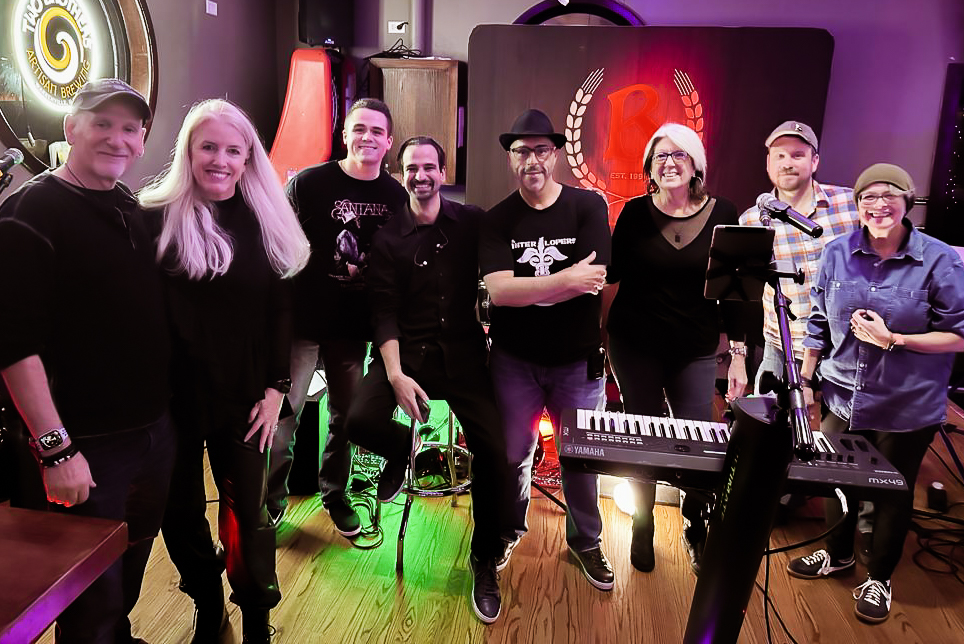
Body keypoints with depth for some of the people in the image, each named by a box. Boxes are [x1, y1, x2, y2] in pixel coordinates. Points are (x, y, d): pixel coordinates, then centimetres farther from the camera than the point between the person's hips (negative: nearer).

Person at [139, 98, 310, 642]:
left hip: (244, 396, 1)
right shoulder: (156, 217, -6)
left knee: (248, 512, 7)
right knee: (181, 512, 13)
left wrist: (276, 388, -1)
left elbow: (280, 309, 3)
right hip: (174, 395, -1)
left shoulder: (264, 221, 1)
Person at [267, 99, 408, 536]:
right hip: (302, 320, -3)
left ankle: (335, 495, 33)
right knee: (283, 412, 1)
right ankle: (273, 496, 22)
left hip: (355, 325, 3)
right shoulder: (309, 183, -5)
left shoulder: (396, 197, 4)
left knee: (346, 415, 13)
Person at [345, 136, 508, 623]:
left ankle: (485, 560, 11)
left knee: (493, 448, -14)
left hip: (462, 350, 0)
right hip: (406, 350, 0)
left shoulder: (472, 223, 5)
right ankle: (403, 447, 16)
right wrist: (395, 374, -15)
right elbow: (384, 311, -4)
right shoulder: (388, 238, 3)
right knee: (361, 421, -24)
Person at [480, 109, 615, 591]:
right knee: (512, 453, 13)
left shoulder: (588, 207, -5)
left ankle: (585, 541, 37)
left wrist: (525, 289, -16)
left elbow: (595, 281, -18)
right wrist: (566, 280, -20)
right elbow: (498, 290, -17)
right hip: (514, 360, 1)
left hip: (578, 360, 0)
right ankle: (509, 532, 40)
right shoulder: (498, 220, -2)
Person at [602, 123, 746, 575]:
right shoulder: (635, 213, -2)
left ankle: (697, 529, 28)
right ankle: (643, 528, 32)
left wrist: (738, 354, 1)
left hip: (695, 352, 0)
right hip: (635, 346, 0)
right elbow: (611, 274, 2)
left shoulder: (722, 215, -1)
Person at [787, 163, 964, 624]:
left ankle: (879, 578, 37)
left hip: (907, 409, -3)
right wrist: (806, 379, 8)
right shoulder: (837, 253, -2)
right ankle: (838, 554, 45)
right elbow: (819, 322, 6)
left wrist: (893, 339, -21)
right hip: (844, 399, 3)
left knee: (894, 494, 13)